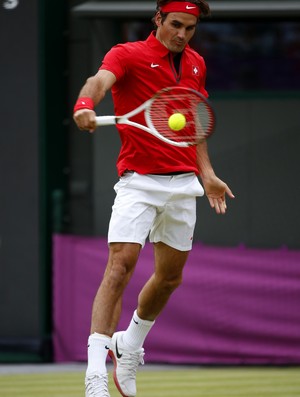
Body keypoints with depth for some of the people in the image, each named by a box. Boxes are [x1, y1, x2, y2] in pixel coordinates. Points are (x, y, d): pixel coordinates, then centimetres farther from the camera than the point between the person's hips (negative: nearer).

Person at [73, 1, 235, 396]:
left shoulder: (196, 64, 13)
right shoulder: (129, 55, -7)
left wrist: (206, 174, 18)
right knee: (120, 267, -19)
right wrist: (85, 105, -50)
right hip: (139, 181, -6)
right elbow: (100, 80, -28)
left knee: (169, 277, 13)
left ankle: (130, 345, 38)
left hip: (183, 185, 6)